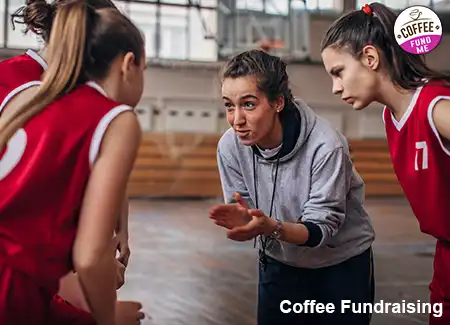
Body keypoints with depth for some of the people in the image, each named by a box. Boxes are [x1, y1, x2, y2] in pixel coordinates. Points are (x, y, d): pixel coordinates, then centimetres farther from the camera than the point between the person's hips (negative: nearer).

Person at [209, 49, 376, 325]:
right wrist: (243, 220, -34)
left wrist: (273, 228, -45)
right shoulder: (230, 146, -18)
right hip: (279, 262, 3)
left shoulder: (326, 146, -31)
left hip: (343, 262, -3)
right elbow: (246, 218, -10)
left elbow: (322, 227, -27)